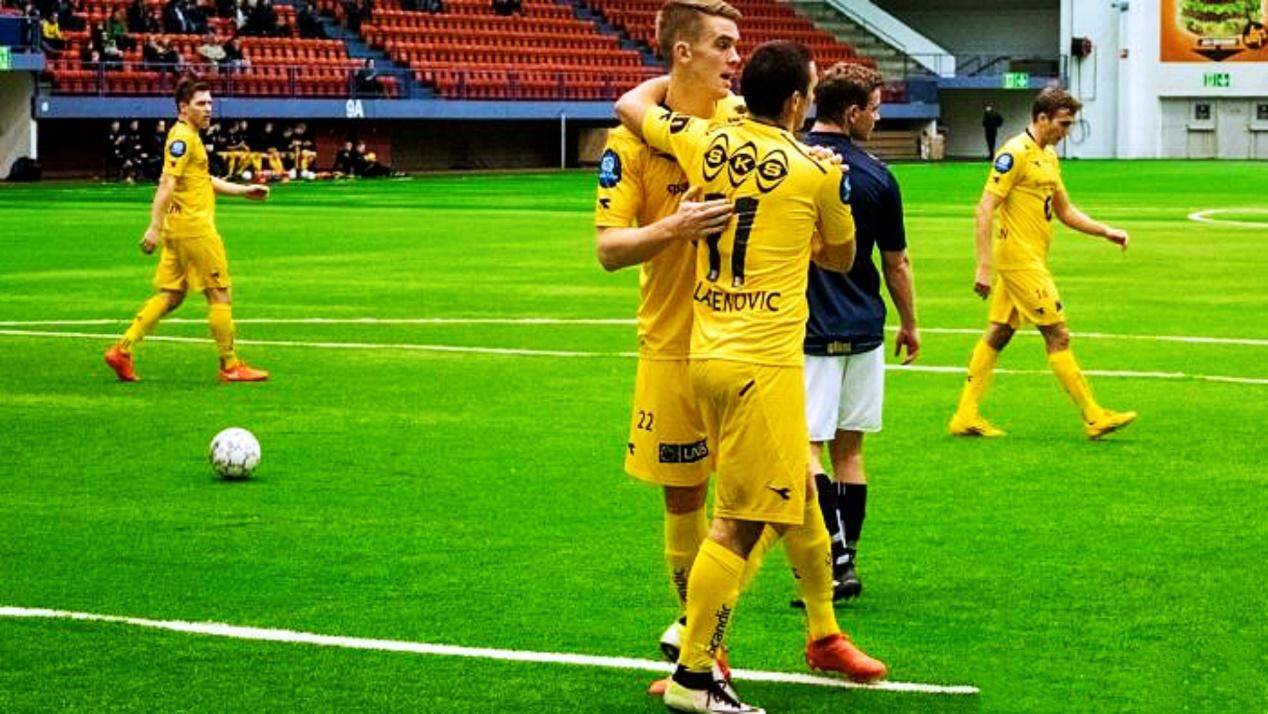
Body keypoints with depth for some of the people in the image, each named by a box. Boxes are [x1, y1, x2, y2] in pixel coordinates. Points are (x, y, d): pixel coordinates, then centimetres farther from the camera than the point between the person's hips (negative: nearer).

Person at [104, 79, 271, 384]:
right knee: (220, 294, -2)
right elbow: (167, 184, -20)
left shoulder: (191, 137, 19)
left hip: (180, 230, 10)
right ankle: (230, 366, 3)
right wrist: (155, 227, -27)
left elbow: (205, 181, 30)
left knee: (170, 295, 10)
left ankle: (122, 349, 5)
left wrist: (243, 190, 27)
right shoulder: (182, 137, -12)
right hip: (193, 228, -10)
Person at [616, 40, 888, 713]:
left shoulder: (704, 143, 3)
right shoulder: (818, 172, -7)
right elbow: (840, 256, 12)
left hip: (710, 352, 7)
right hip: (762, 363, -7)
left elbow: (630, 105, 21)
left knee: (798, 497, 21)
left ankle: (823, 636, 33)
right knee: (740, 523, -2)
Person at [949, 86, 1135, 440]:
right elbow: (985, 209, -18)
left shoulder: (1048, 155, 14)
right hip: (1019, 260, -9)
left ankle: (966, 416, 13)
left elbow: (1064, 210, 24)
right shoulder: (1016, 153, -15)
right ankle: (1094, 417, -2)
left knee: (998, 334, 9)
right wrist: (983, 267, -23)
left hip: (1031, 261, 9)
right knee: (1058, 336, -6)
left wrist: (1106, 232, 12)